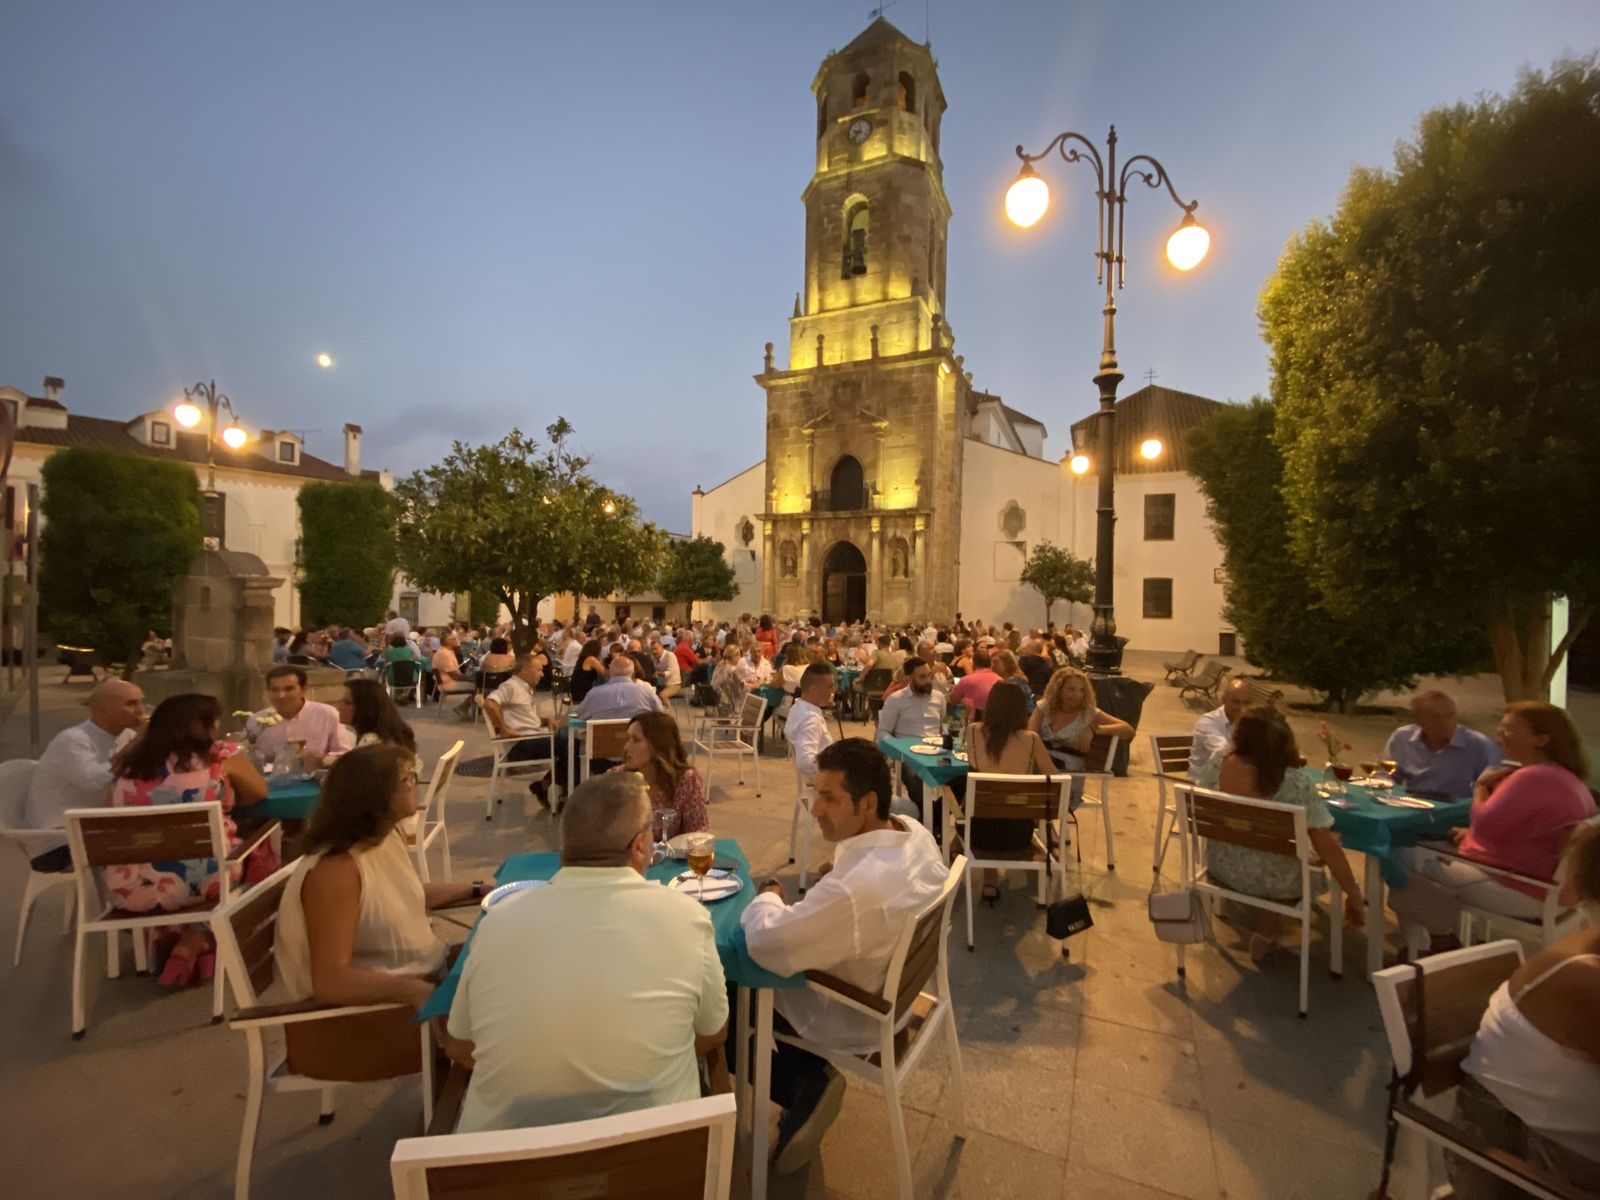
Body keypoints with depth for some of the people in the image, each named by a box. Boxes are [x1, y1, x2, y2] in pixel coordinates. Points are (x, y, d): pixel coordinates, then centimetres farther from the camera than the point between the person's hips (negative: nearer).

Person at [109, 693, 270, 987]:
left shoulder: (129, 761, 9)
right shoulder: (221, 755, -3)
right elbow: (259, 793, 12)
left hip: (132, 886, 5)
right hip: (205, 878, -5)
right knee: (257, 850, 24)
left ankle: (170, 939, 31)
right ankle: (193, 945, 25)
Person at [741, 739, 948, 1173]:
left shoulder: (854, 888, -41)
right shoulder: (916, 833, -14)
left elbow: (765, 945, -32)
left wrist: (768, 896, -14)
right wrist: (839, 871, -6)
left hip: (853, 1021, -8)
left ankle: (805, 1085, 12)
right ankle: (809, 1079, 20)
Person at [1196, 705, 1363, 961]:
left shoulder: (1215, 766, -17)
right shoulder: (1296, 784, -27)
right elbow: (1327, 847, -23)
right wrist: (1353, 894, -9)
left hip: (1221, 870, 4)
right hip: (1273, 883, -4)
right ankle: (1265, 933, 33)